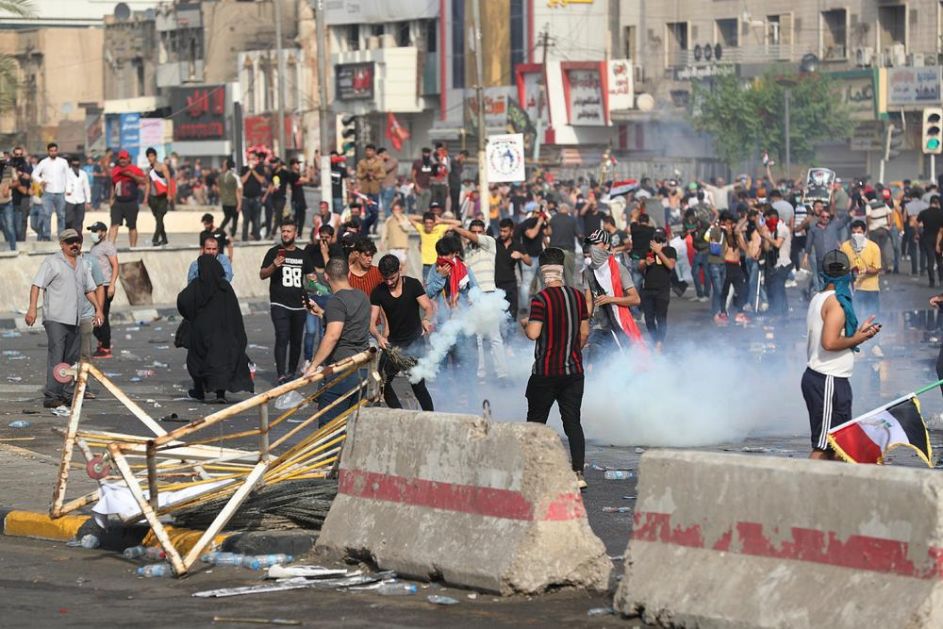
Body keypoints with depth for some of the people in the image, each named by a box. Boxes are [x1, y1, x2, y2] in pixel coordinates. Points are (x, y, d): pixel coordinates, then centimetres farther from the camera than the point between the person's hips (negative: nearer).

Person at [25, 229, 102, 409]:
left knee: (71, 359, 7)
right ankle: (51, 396, -16)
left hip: (74, 320, 7)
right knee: (56, 356, -14)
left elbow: (89, 290, 26)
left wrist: (98, 309, 15)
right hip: (55, 319, -7)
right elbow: (37, 285, -8)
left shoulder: (82, 266, 18)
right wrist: (32, 308, -18)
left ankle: (65, 394, 13)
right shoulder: (52, 262, -2)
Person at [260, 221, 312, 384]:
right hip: (279, 304, -4)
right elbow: (262, 275, -3)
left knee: (296, 340, 10)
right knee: (282, 337, -16)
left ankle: (292, 372, 23)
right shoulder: (274, 252, 2)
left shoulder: (302, 255, 13)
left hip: (299, 305, 4)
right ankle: (281, 375, -21)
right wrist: (274, 265, -22)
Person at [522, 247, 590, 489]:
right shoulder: (578, 296, 3)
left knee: (536, 421, 8)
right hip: (574, 370, 4)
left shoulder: (541, 299, -13)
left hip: (546, 371, -4)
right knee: (572, 421, 5)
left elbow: (533, 333, -17)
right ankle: (578, 472, -4)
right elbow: (584, 333, 8)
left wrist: (526, 324, 5)